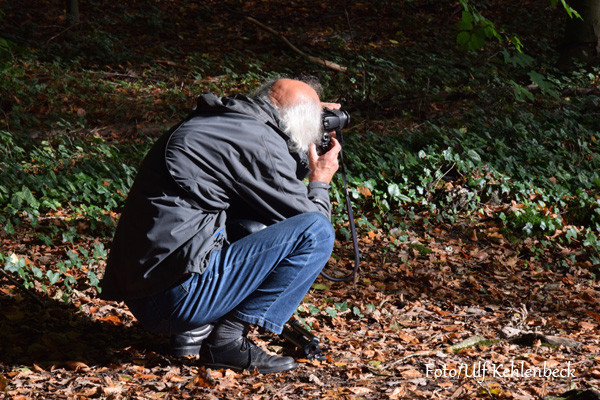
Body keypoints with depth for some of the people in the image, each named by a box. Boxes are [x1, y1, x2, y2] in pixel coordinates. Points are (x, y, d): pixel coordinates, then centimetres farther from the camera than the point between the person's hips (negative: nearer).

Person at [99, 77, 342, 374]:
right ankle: (230, 338, -8)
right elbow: (310, 220, 0)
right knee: (316, 233, -9)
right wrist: (321, 182, 18)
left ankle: (195, 329, 11)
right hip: (177, 295, -10)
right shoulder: (258, 140, -8)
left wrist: (306, 159, 31)